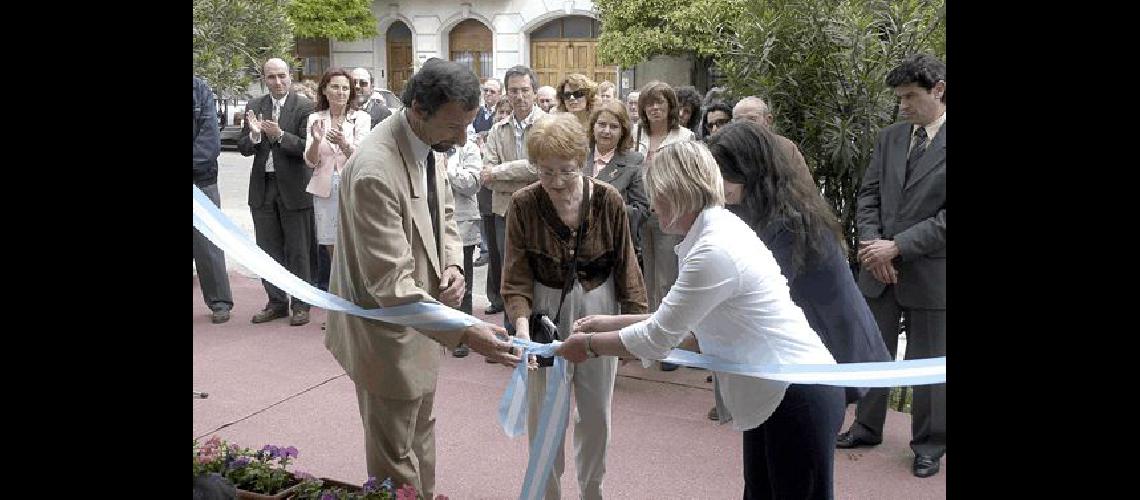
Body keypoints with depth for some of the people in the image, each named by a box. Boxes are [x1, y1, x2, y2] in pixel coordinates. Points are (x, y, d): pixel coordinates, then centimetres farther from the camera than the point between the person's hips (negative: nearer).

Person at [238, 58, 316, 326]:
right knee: (268, 249, 12)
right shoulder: (254, 107, 7)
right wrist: (254, 134, -15)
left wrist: (280, 135, -25)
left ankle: (301, 305, 15)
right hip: (263, 188, 5)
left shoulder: (304, 106, -7)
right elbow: (242, 148, 5)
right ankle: (276, 302, 24)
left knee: (298, 251, 4)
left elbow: (307, 147, -13)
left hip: (293, 187, -5)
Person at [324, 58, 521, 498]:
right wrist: (464, 333, -36)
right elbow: (391, 285, -32)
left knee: (421, 431, 26)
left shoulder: (428, 145, -3)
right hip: (387, 331, -9)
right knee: (395, 456, 8)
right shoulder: (374, 171, -31)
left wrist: (453, 265, -7)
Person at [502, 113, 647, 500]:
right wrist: (521, 320, -27)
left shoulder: (608, 201, -11)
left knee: (596, 413, 14)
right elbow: (517, 273, -12)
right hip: (547, 312, -1)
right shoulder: (523, 204, -13)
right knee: (545, 413, 7)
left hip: (598, 311, 1)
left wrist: (636, 320, -3)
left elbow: (626, 266, -3)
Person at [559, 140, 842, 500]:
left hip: (800, 395, -10)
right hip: (778, 394, 10)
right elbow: (677, 320, 13)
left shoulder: (715, 252, -24)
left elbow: (657, 339, -18)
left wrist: (588, 344, -4)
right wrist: (611, 323, 13)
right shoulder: (717, 230, 6)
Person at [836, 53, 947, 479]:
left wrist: (896, 246, -18)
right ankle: (867, 427, 33)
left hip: (929, 273, -5)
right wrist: (873, 246, -8)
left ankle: (929, 444, 26)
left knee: (929, 362, 9)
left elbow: (944, 218, -17)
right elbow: (868, 196, 7)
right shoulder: (889, 138, 7)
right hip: (880, 268, 5)